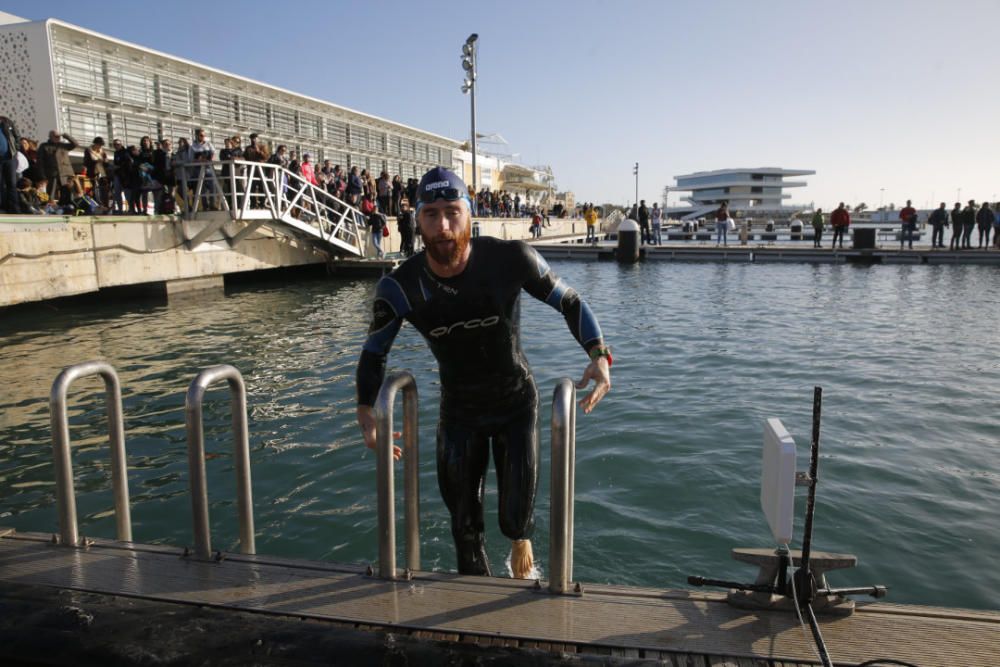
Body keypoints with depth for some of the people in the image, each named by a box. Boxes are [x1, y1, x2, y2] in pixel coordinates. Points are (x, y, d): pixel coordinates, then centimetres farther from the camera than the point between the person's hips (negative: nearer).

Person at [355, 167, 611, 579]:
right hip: (459, 412, 2)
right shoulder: (400, 288, -18)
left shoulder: (510, 259, -22)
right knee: (465, 527, 9)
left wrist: (598, 355, -22)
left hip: (516, 404, -1)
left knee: (516, 517, -5)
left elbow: (569, 302, -7)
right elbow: (374, 352, -1)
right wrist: (366, 416, -10)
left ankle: (520, 539, 35)